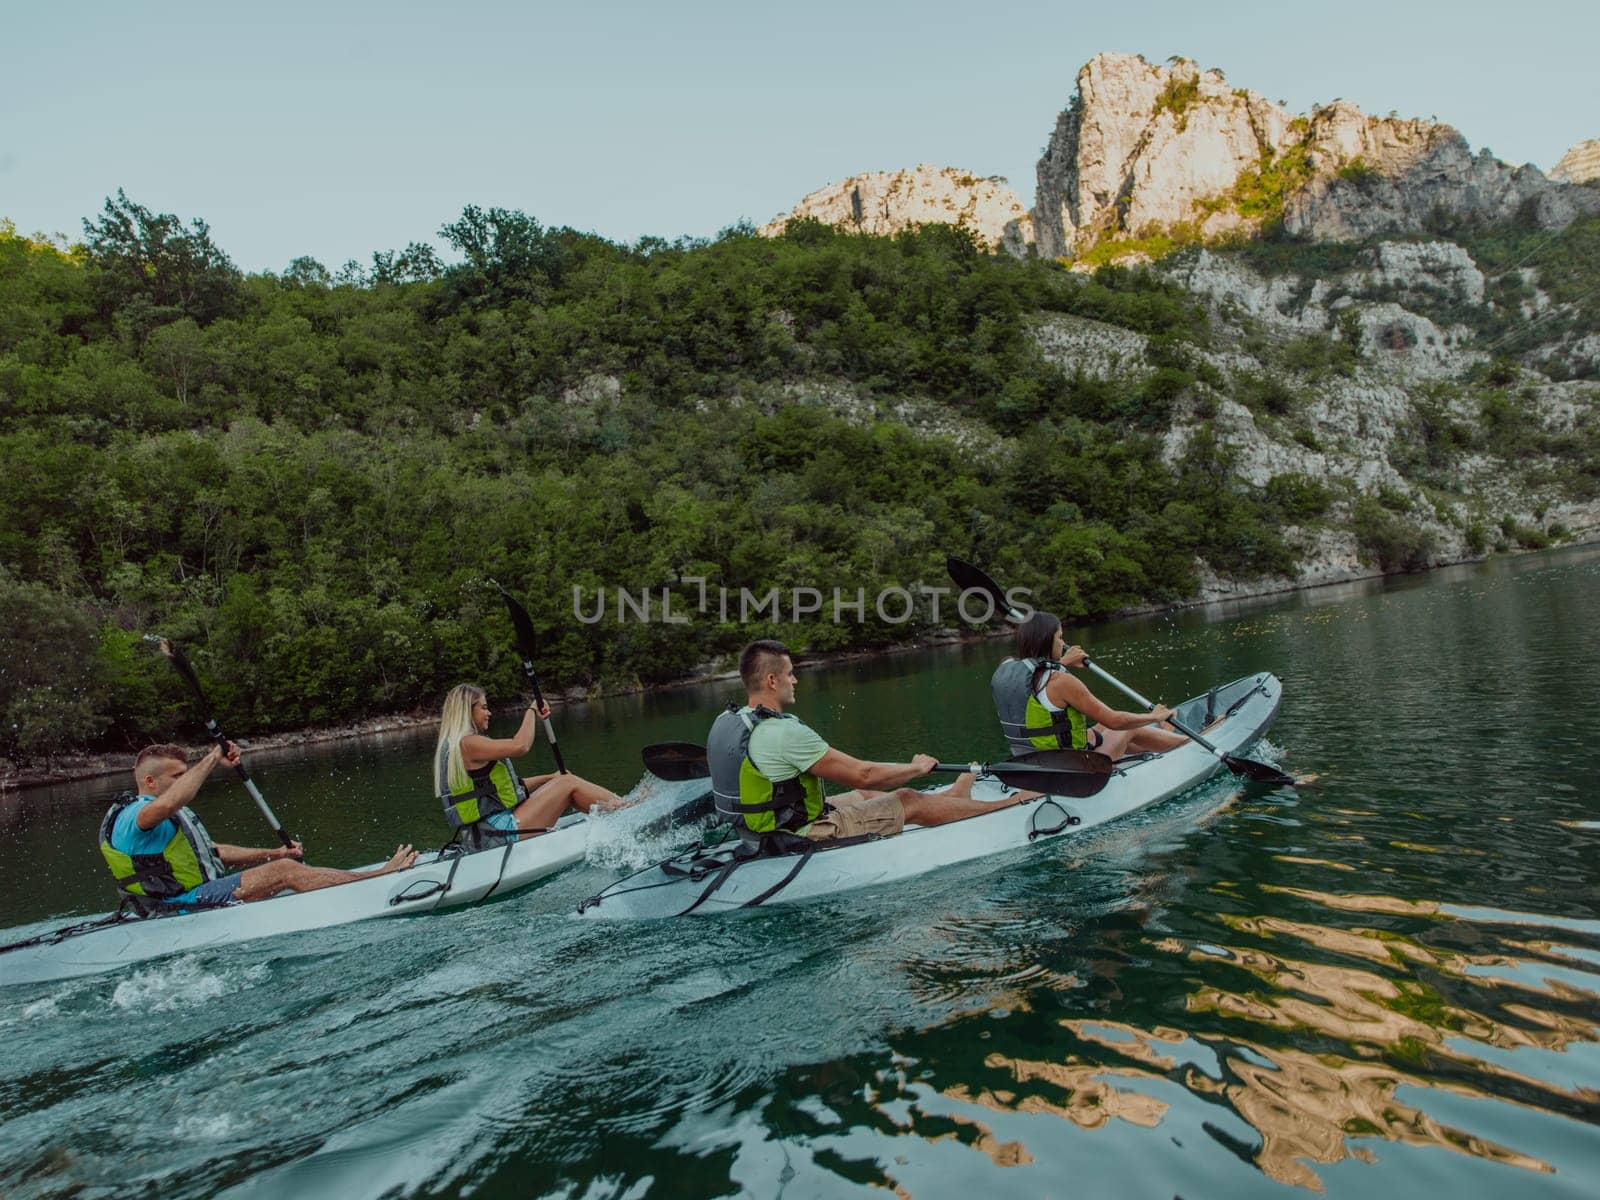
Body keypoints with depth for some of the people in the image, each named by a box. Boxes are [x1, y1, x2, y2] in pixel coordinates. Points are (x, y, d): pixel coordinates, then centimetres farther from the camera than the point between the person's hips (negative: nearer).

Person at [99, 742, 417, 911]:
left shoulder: (174, 817, 21)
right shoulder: (132, 816, -12)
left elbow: (214, 852, 20)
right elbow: (167, 804, -37)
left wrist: (271, 853, 9)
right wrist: (212, 759, -32)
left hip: (201, 893, 10)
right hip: (184, 906, -10)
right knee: (284, 871, -20)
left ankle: (374, 875, 0)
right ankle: (379, 877, -20)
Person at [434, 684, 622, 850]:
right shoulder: (466, 744, -14)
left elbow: (509, 785, 21)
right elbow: (520, 746, -25)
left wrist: (550, 778, 16)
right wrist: (532, 712, -8)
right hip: (498, 836, -10)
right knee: (569, 783, -6)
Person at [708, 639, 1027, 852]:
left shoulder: (724, 723, -1)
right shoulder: (785, 732, -28)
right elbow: (862, 775, -22)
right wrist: (917, 768, -5)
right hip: (804, 839, -9)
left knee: (864, 796, 25)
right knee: (909, 801, 3)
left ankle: (953, 796, 46)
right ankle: (1006, 805, 20)